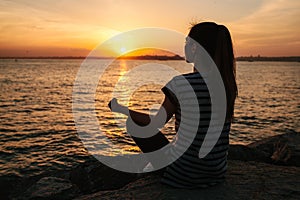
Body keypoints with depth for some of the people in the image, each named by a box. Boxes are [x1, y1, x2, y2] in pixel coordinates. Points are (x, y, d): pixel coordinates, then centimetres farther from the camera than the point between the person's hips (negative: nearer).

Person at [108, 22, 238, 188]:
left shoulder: (180, 83, -21)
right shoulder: (228, 84, -5)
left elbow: (158, 122, -5)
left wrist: (122, 109, 10)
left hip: (184, 175, -6)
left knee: (134, 123, 12)